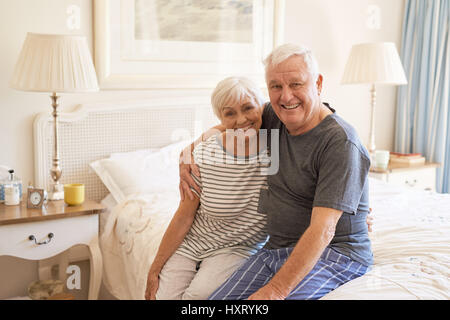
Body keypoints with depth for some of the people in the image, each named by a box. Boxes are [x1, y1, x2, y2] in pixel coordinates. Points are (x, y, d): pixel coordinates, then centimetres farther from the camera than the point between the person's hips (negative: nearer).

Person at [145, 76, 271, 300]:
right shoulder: (204, 155, -12)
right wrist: (155, 269, -1)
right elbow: (183, 217, -5)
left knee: (198, 294, -24)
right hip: (191, 242, 1)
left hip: (240, 248, -1)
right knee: (166, 295, -14)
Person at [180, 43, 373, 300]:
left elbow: (323, 230, -25)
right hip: (277, 248, 7)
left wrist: (275, 289, -31)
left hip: (336, 251, -6)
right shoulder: (274, 119, 5)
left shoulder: (340, 142, -18)